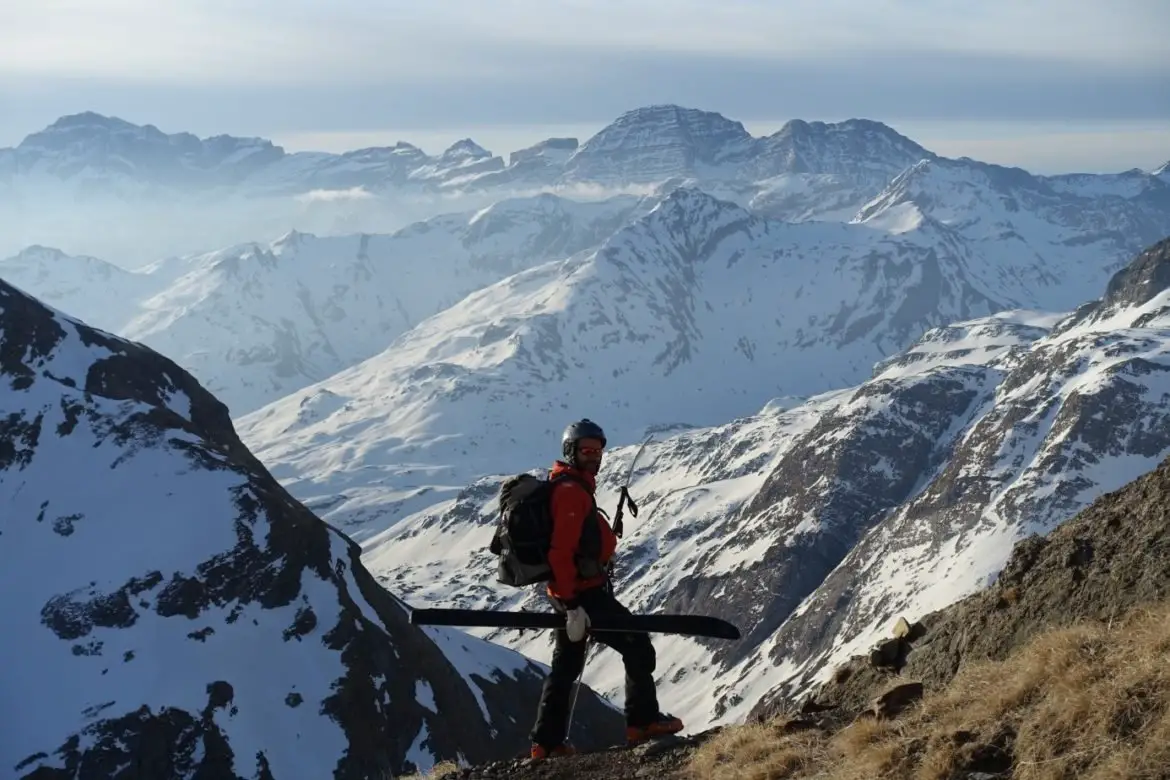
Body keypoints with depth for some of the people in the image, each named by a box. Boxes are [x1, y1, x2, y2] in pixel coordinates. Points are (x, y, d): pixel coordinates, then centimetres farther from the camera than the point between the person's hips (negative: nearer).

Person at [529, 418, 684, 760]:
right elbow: (561, 551, -24)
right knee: (637, 646, -1)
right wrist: (572, 604, -27)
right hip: (584, 593, -10)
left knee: (566, 666, 14)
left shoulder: (574, 488, 16)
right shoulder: (571, 491, -17)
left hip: (570, 592, 10)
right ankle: (643, 721, 6)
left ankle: (547, 742, 18)